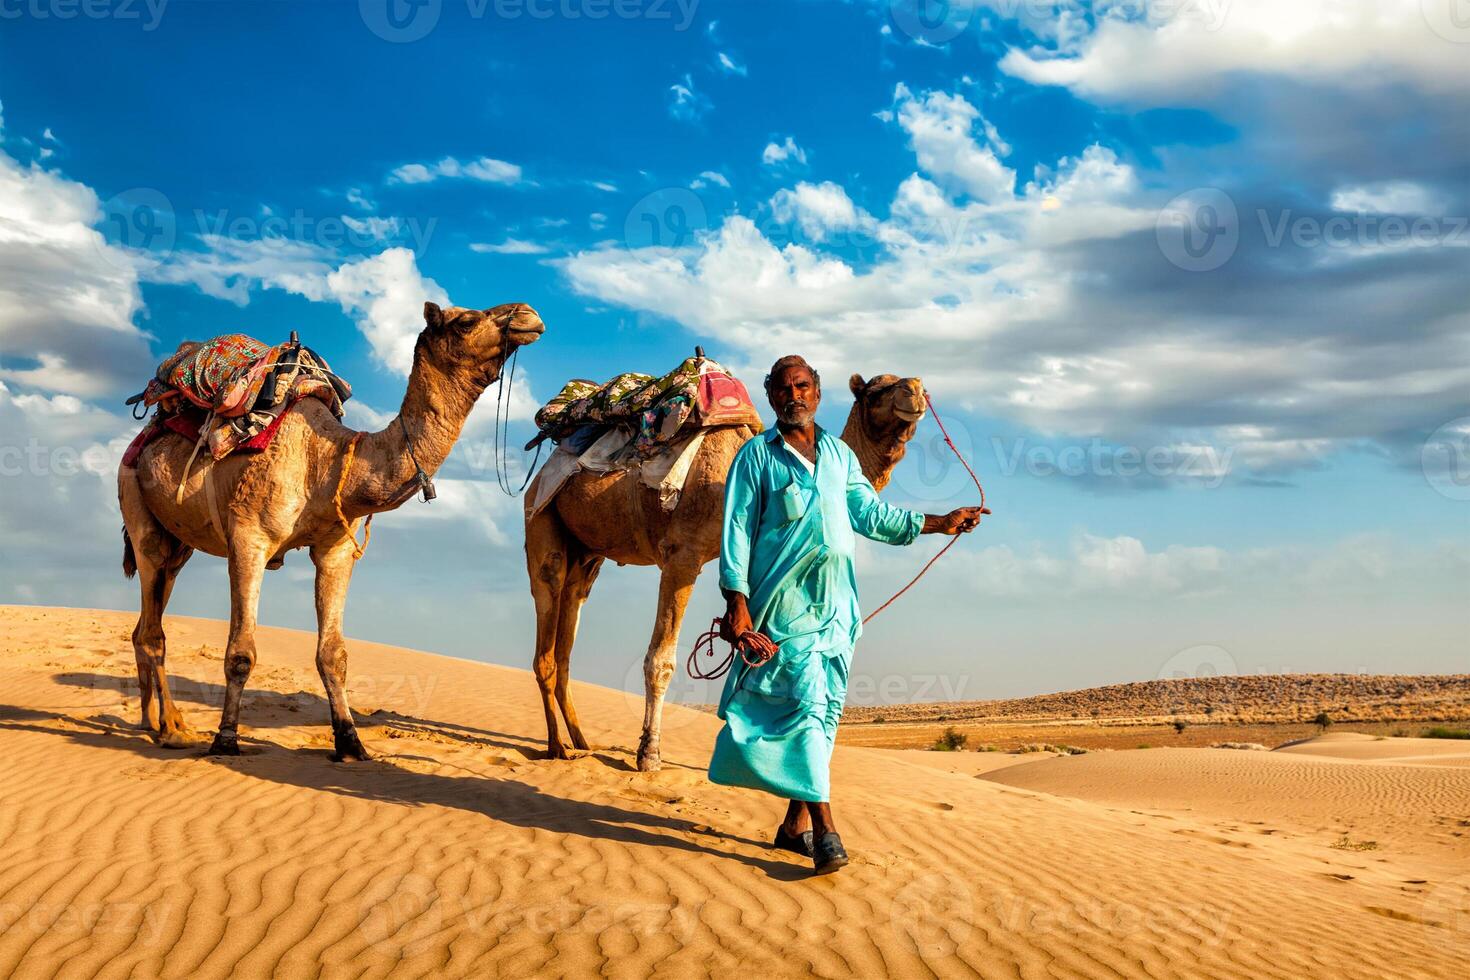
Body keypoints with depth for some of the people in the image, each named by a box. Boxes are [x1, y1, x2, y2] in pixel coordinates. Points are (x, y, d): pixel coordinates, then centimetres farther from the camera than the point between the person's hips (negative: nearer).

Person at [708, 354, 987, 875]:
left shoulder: (840, 454, 17)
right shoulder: (756, 455, 3)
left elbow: (871, 514, 17)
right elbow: (737, 530, -2)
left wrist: (939, 522, 14)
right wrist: (737, 601, -11)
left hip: (835, 599, 5)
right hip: (786, 597, -5)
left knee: (826, 707, 4)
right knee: (805, 702, -12)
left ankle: (796, 823, 12)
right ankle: (824, 827, -13)